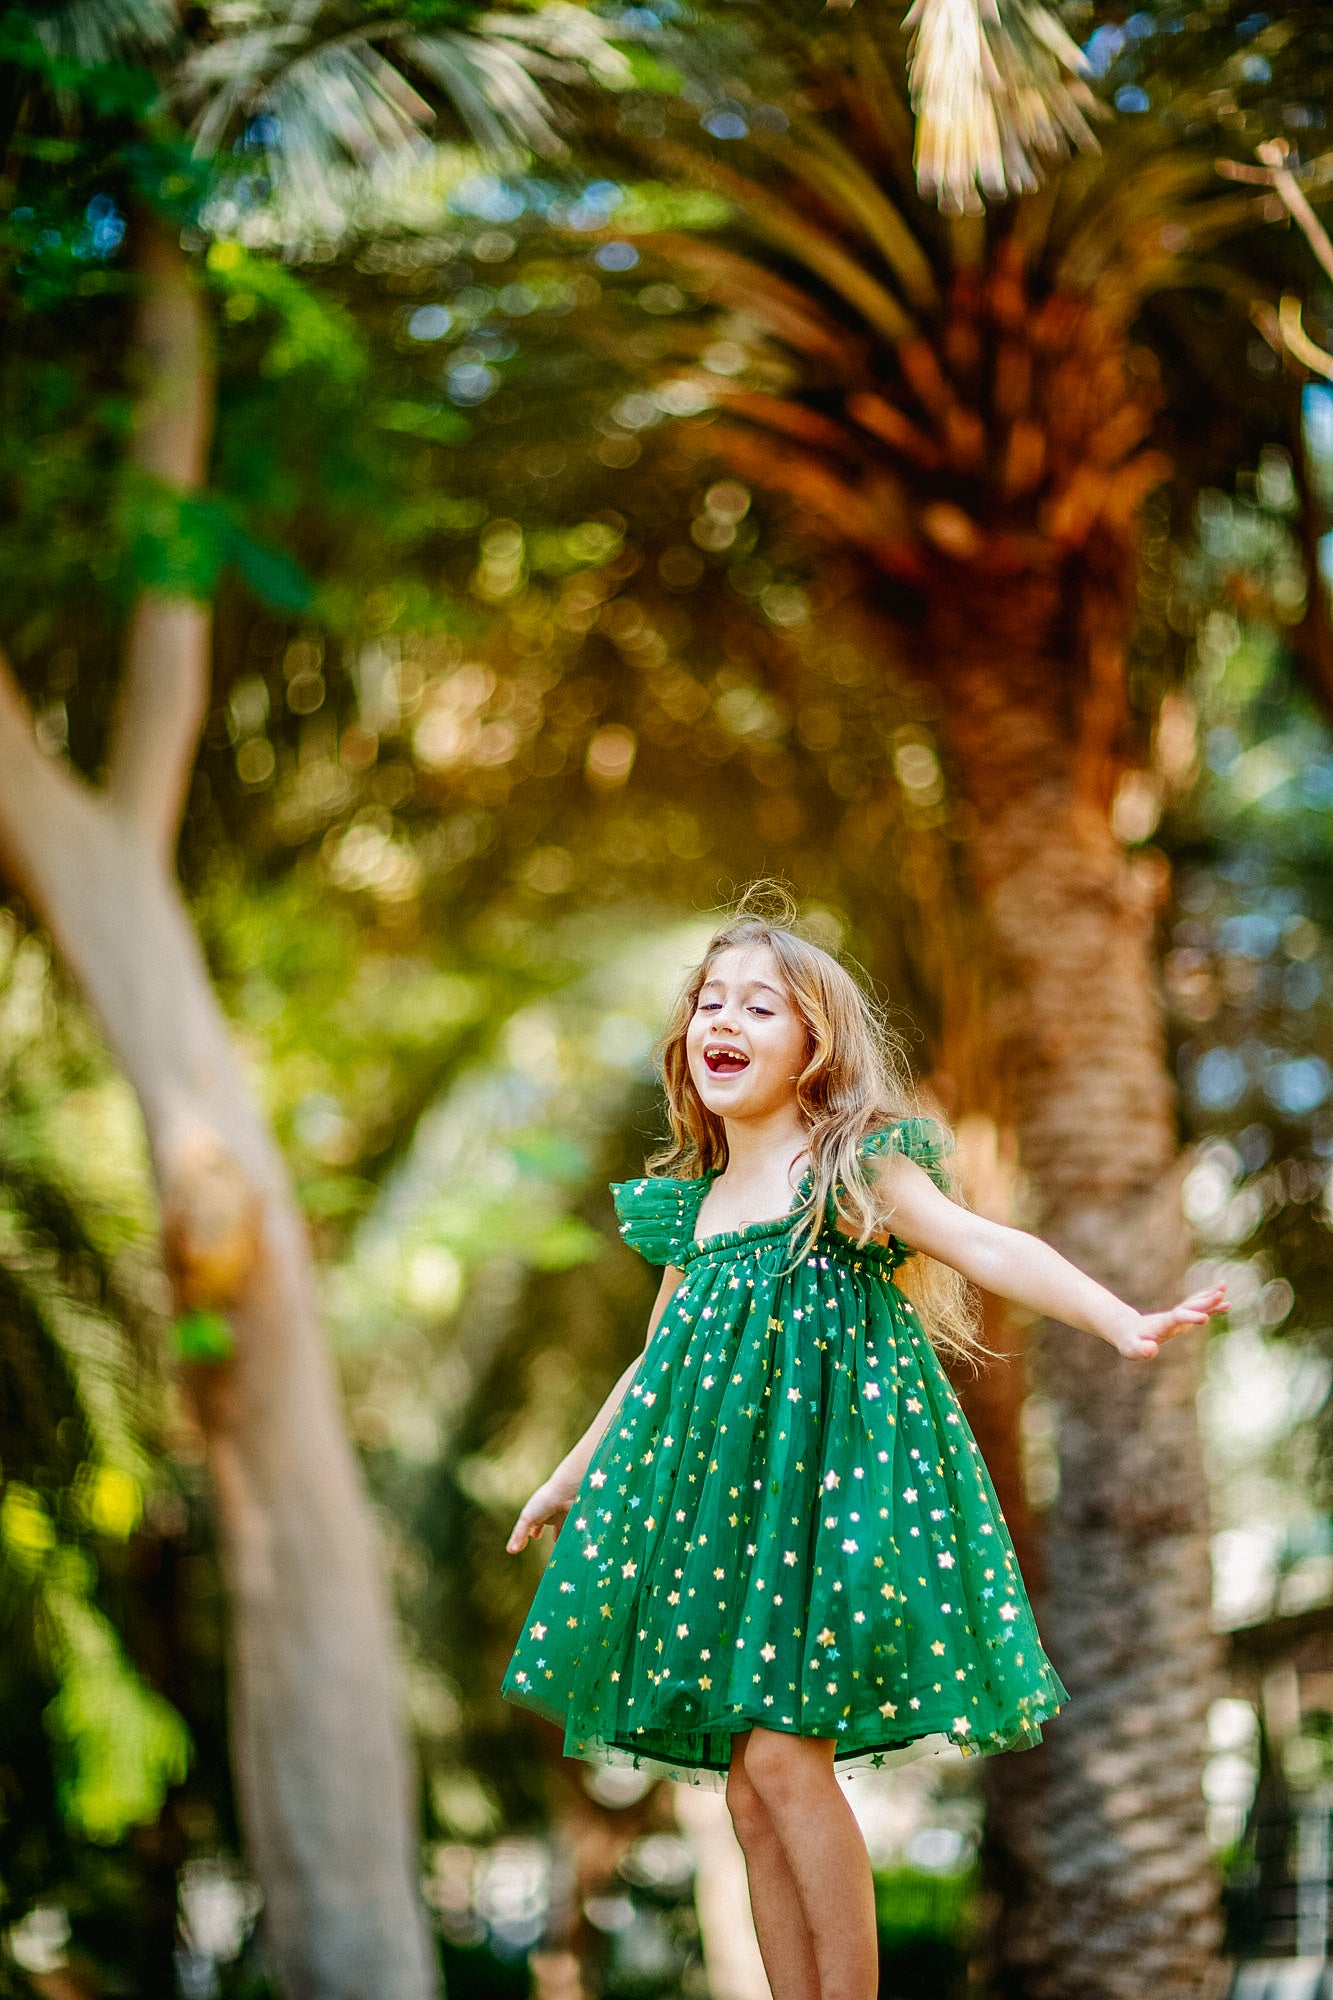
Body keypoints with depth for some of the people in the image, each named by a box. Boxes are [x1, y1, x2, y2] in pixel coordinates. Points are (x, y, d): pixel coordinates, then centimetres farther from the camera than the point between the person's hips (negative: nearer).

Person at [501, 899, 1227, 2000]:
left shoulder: (853, 1169, -4)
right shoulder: (692, 1206, 14)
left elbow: (987, 1246, -18)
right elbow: (654, 1364, 27)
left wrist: (1124, 1322, -32)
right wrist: (570, 1479, 36)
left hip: (828, 1474, -6)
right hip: (722, 1492, 6)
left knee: (782, 1753, -14)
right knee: (752, 1793, 6)